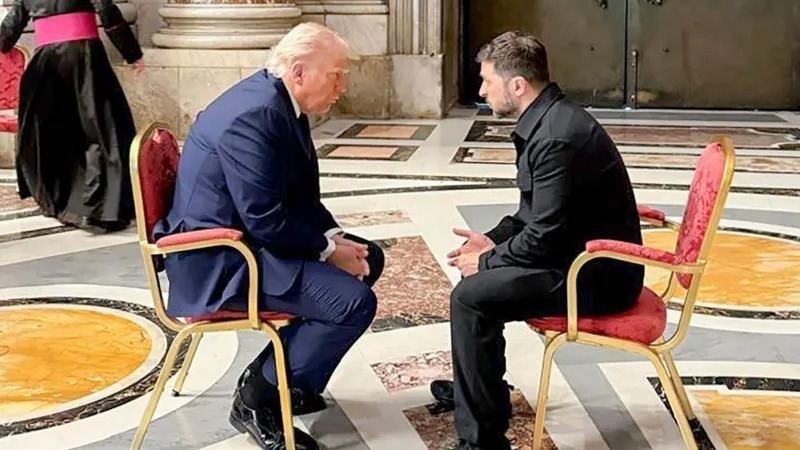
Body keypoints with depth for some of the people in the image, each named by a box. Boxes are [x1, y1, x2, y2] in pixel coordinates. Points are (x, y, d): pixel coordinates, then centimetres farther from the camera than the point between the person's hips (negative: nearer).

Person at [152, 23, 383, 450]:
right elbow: (267, 221, -26)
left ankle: (282, 374, 19)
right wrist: (327, 249, -14)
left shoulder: (280, 102, 7)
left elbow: (302, 196, 13)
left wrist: (335, 237, -2)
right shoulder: (254, 115, -24)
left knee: (368, 258, 14)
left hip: (249, 237, 11)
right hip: (219, 260, -11)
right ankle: (256, 398, -3)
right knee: (354, 300, -20)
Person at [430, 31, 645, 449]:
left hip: (596, 274, -11)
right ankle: (474, 387, 38)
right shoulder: (549, 118, 7)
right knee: (479, 274, 22)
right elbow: (536, 211, 18)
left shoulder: (556, 137, -25)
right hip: (586, 255, 11)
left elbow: (544, 236, -25)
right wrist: (494, 241, 5)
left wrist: (487, 260, -10)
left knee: (470, 297, -17)